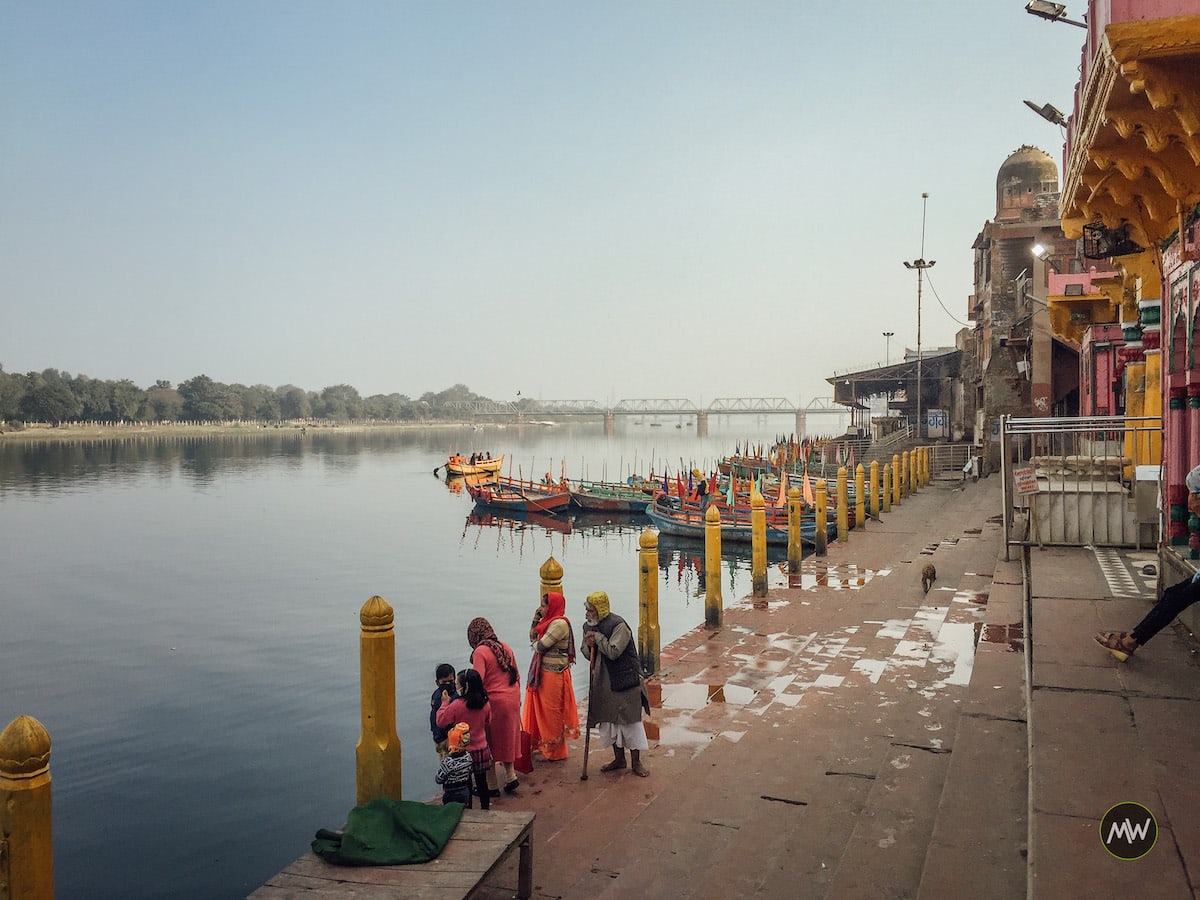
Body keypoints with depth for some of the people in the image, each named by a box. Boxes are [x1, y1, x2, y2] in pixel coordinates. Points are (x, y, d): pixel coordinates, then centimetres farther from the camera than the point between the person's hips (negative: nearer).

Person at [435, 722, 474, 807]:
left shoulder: (447, 762, -27)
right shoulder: (468, 756, -10)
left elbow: (438, 779, -16)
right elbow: (471, 772, 5)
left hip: (451, 797, -5)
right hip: (465, 794, 5)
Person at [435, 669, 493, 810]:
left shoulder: (456, 705, -21)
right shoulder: (485, 704, -7)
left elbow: (441, 721, -9)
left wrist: (445, 703, -1)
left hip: (463, 752, -4)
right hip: (482, 750, 4)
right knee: (482, 781, 15)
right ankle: (485, 809, 24)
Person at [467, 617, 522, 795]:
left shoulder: (480, 652, -15)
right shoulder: (505, 647, 6)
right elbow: (516, 675, 13)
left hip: (494, 702, -7)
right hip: (512, 700, 7)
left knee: (489, 742, 7)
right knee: (507, 739, 21)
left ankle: (492, 786, 14)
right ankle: (511, 777, 24)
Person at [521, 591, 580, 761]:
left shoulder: (559, 624, -20)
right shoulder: (549, 622, 10)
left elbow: (540, 646, -22)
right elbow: (533, 638, 13)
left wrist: (535, 643, 0)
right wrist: (535, 620, 3)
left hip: (553, 675, -9)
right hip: (543, 673, 9)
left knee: (551, 713, 3)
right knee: (543, 711, 18)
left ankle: (555, 751, 16)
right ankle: (544, 745, 31)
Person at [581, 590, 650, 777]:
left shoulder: (618, 625, -18)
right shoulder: (588, 626, 4)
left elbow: (613, 651, -27)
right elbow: (588, 654, 12)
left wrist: (598, 637, -20)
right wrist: (589, 645, -10)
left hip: (624, 681, -7)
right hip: (604, 683, 7)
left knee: (630, 720, 1)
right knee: (610, 720, 13)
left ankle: (636, 762, 13)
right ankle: (619, 759, 28)